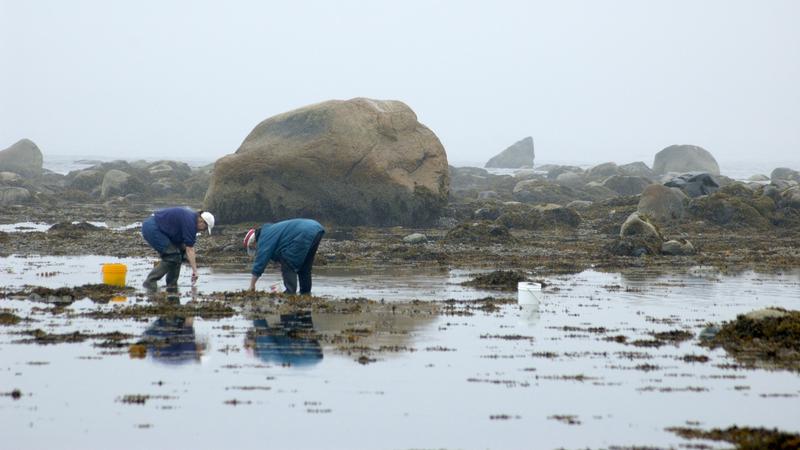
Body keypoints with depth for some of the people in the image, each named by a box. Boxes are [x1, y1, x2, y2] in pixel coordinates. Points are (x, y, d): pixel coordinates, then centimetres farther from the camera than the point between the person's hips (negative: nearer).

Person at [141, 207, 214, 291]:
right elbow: (189, 250, -18)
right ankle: (150, 282, -8)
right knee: (172, 256, -13)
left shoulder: (191, 218, 11)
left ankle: (172, 285, 10)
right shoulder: (189, 222, -19)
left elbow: (190, 247, 17)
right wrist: (194, 270, -13)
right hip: (151, 228, -11)